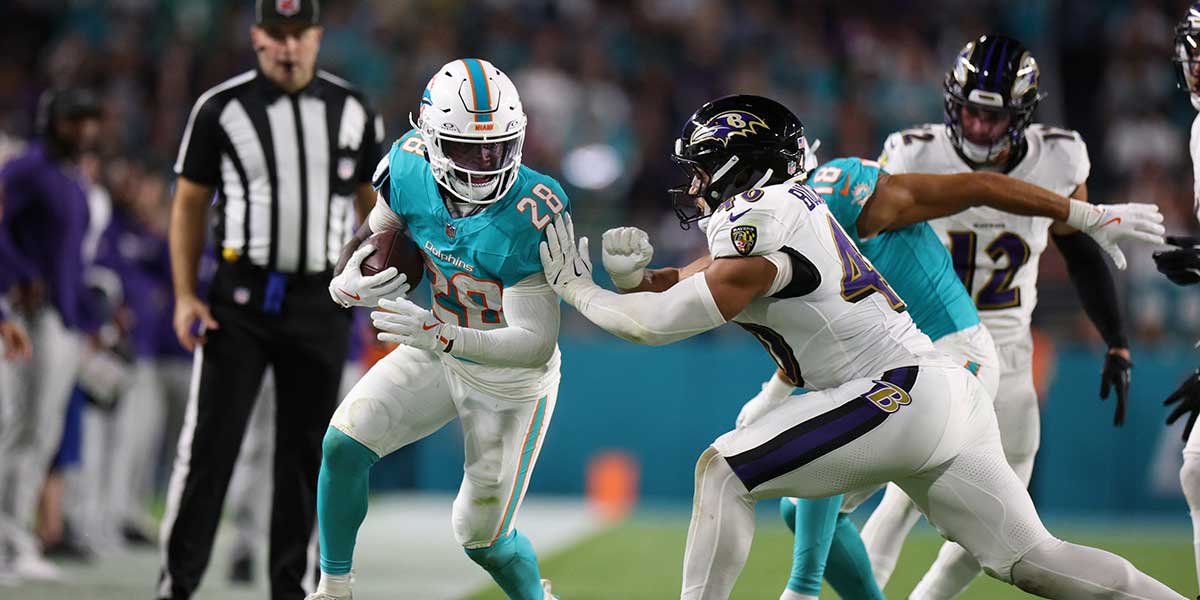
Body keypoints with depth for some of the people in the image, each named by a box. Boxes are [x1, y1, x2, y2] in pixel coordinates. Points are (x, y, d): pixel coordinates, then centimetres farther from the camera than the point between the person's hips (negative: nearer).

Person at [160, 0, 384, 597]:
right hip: (240, 298, -2)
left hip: (320, 303, 2)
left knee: (306, 449, 6)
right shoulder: (220, 108, -2)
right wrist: (185, 296, -3)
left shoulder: (352, 111, 5)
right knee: (210, 440, -6)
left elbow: (373, 200, 13)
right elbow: (190, 202, 4)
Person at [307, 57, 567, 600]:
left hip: (512, 378, -4)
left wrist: (441, 336, -47)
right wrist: (348, 285, -21)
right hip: (436, 354, 4)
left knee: (481, 537, 3)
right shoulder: (410, 170, -19)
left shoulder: (531, 215, -34)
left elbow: (536, 345, -33)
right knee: (344, 444, -14)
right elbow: (374, 237, 2)